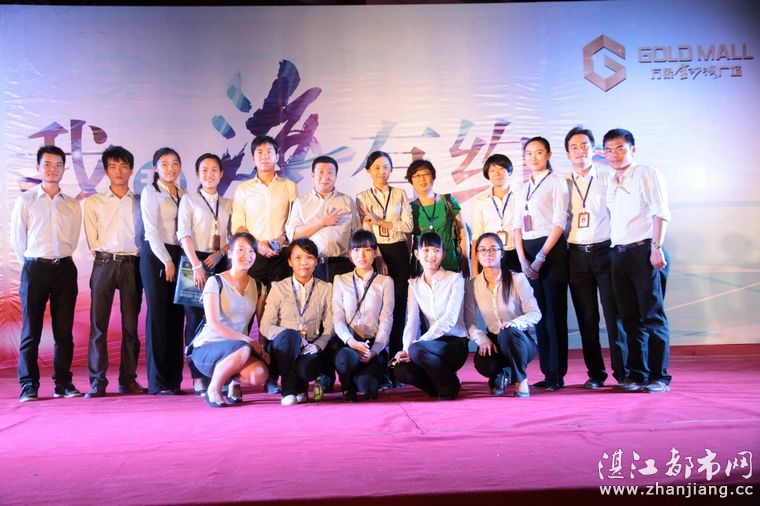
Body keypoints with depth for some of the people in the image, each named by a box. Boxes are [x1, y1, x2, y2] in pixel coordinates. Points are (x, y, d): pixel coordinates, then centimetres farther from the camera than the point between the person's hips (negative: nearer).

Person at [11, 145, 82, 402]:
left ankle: (63, 383, 12)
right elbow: (16, 238, 4)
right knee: (31, 330, 0)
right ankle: (28, 386, 7)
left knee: (64, 331, 5)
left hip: (65, 268, 2)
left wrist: (60, 260, 6)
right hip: (35, 267, -2)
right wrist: (31, 264, 4)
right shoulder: (25, 200, 5)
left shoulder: (72, 205, 10)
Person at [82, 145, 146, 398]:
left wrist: (135, 256, -2)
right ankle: (97, 381, 2)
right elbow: (92, 240, 7)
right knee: (98, 323, -3)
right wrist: (106, 255, -2)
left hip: (132, 265, 1)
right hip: (104, 264, 0)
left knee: (131, 324, 3)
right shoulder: (93, 202, 11)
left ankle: (128, 379, 9)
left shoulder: (140, 202, 12)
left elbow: (145, 235, 10)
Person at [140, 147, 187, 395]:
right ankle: (158, 381, 3)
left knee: (176, 317, 5)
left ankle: (174, 378, 11)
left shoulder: (183, 194, 16)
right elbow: (151, 229, -7)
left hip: (179, 256, 5)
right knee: (158, 316, -3)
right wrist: (166, 261, -11)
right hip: (156, 256, -5)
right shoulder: (150, 192, 1)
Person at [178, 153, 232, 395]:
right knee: (194, 319, -2)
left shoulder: (227, 204, 14)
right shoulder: (189, 200, 5)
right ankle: (198, 377, 4)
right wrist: (196, 265, -16)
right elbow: (184, 234, -6)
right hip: (195, 261, -2)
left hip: (219, 264, 3)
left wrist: (221, 252, -8)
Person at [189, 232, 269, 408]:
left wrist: (263, 349, -12)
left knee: (259, 374, -28)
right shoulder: (215, 282, -6)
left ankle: (234, 381, 8)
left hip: (238, 349, 4)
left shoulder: (258, 287, 9)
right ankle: (213, 390, -10)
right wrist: (249, 340, -21)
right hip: (206, 349, -4)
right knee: (242, 349, -36)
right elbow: (213, 324, -16)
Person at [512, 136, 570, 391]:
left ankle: (557, 375, 3)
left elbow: (559, 222, -8)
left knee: (554, 312, -4)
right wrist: (522, 259, -3)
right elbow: (517, 226, 11)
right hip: (528, 252, 6)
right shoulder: (523, 189, 17)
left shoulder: (556, 182, 0)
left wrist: (541, 256, -14)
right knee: (539, 312, 6)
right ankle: (547, 371, 13)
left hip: (551, 249, -6)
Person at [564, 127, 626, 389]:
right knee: (586, 317, 5)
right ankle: (595, 373, 14)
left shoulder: (608, 178, 6)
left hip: (604, 251, -2)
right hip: (576, 255, 2)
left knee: (614, 313, -2)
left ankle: (622, 372, 8)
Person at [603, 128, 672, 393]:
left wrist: (657, 247, -16)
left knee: (653, 316, -3)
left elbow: (661, 212, -8)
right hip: (618, 254, 6)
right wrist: (615, 251, 8)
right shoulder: (611, 185, 19)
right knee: (630, 318, 8)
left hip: (645, 251, -6)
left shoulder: (647, 174, 1)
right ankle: (636, 374, 14)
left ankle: (659, 376, 4)